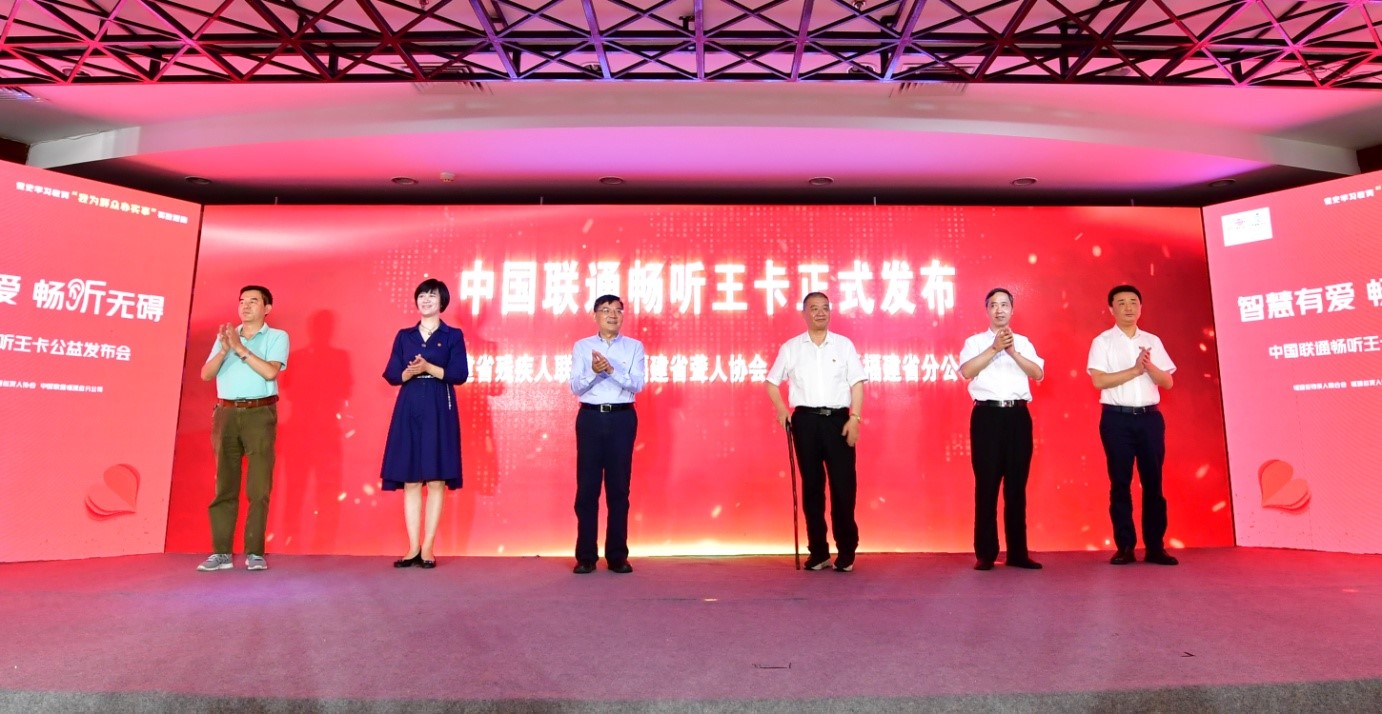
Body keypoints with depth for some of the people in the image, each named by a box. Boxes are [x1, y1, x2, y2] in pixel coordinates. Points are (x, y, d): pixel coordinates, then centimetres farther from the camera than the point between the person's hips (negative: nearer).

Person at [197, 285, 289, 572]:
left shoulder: (277, 337, 4)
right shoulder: (224, 336, 15)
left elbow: (270, 371, -11)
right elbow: (206, 375, 6)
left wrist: (240, 348, -12)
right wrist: (224, 349, -9)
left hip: (260, 414, -4)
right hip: (226, 413, 4)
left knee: (258, 487, -4)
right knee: (224, 485, 4)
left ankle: (254, 553, 0)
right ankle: (221, 552, 7)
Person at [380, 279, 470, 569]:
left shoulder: (453, 336, 4)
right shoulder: (404, 336, 13)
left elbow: (460, 374, -6)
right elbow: (391, 375, 7)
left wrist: (428, 367, -16)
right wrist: (410, 372, -13)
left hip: (439, 411, -3)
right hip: (408, 410, 3)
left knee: (436, 481, -2)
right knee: (410, 481, 2)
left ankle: (428, 548, 4)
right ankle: (413, 548, 8)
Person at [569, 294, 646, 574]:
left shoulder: (634, 347, 7)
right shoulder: (582, 346, 8)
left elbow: (637, 384, -5)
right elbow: (575, 387, -1)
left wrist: (612, 369, -20)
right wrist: (594, 372, -20)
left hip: (622, 419, 0)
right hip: (590, 418, 0)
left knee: (619, 487, 3)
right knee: (587, 486, 1)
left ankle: (617, 555, 11)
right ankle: (586, 556, 8)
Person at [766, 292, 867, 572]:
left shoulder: (844, 345, 6)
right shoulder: (790, 347, 8)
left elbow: (857, 383, 3)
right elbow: (772, 382, 14)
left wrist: (854, 418, -8)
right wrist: (781, 410, -1)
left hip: (837, 419, -1)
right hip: (805, 420, 1)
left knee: (843, 485, -1)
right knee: (812, 485, 6)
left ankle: (846, 552, 10)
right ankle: (818, 552, 15)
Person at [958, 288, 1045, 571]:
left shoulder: (1024, 343, 15)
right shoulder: (975, 342, 7)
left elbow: (1038, 373, 0)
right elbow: (966, 371, -10)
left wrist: (1012, 352, -13)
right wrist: (995, 348, -16)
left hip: (1018, 415, 2)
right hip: (987, 415, -2)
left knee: (1017, 485, 6)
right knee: (986, 484, -1)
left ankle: (1017, 552, 14)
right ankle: (985, 553, 7)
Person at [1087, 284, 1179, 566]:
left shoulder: (1153, 341, 12)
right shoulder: (1103, 341, 1)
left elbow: (1167, 382, 8)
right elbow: (1099, 381, -11)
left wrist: (1149, 366, -11)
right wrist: (1136, 369, -13)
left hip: (1150, 417, 3)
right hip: (1117, 418, -3)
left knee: (1153, 481, 4)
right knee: (1120, 483, 2)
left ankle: (1155, 547, 11)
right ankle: (1125, 547, 9)